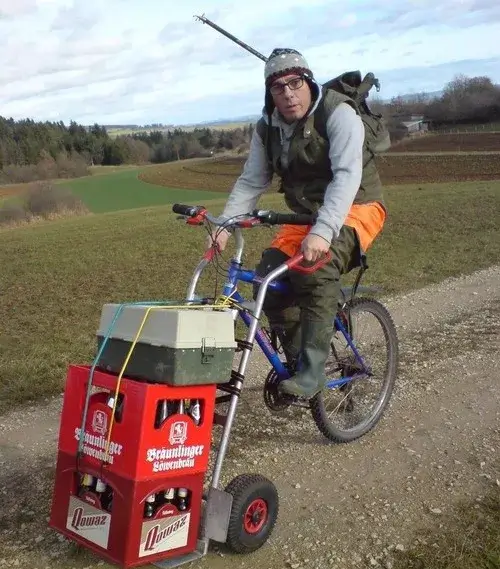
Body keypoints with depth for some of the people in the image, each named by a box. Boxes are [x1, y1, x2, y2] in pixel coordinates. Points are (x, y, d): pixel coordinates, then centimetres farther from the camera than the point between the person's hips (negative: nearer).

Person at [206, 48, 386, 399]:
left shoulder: (338, 113, -19)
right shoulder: (268, 128, 0)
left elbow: (347, 175, -32)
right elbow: (251, 182, -1)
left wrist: (323, 232, -45)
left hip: (355, 209, -6)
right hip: (306, 215, 6)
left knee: (317, 267, -34)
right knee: (267, 280, -13)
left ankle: (312, 371, -27)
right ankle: (296, 361, 6)